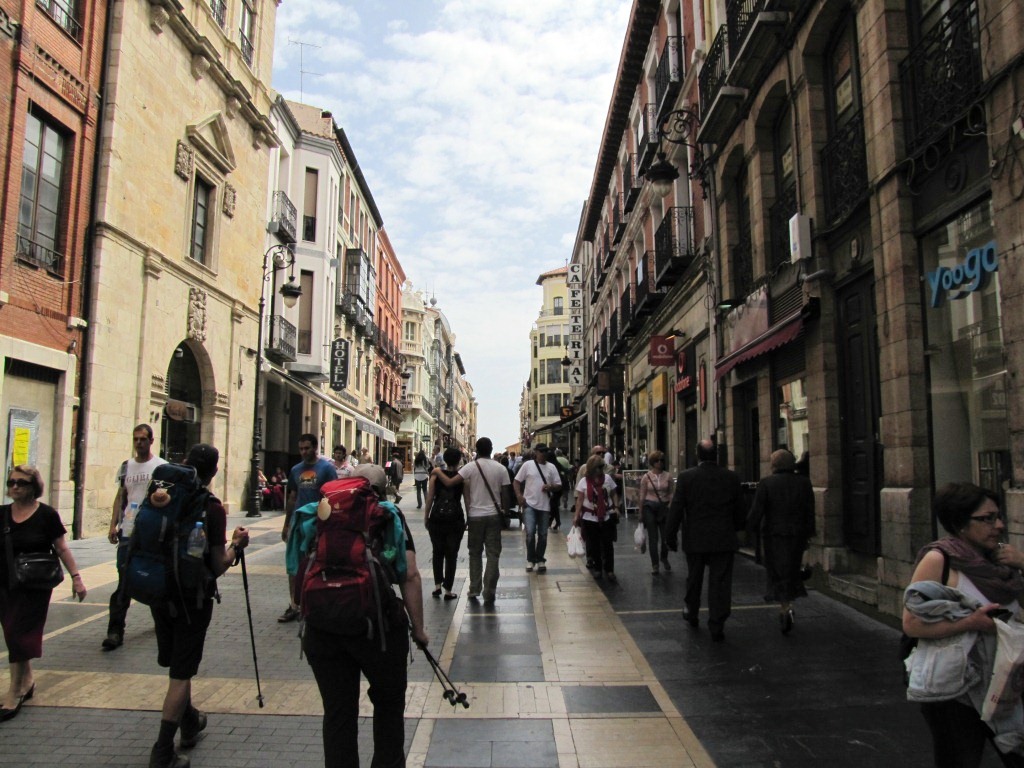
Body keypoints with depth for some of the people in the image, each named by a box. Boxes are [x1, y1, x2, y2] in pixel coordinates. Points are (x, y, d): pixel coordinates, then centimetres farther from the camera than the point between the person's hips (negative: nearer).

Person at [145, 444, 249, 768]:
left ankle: (190, 722, 40)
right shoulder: (211, 507, -17)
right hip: (192, 598, -6)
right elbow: (217, 566, -16)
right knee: (181, 673, 3)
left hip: (161, 593, 6)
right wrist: (236, 545, 1)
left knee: (177, 664, 22)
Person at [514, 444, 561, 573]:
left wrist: (551, 487, -14)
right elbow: (516, 481, 2)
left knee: (543, 534, 8)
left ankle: (540, 559, 23)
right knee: (530, 532, -11)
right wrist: (519, 496, -12)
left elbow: (559, 486, 8)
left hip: (545, 506, 3)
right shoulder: (527, 465, -2)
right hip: (529, 504, -3)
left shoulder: (551, 467, 5)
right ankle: (530, 560, 7)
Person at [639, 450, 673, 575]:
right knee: (653, 538, 3)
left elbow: (670, 493, 6)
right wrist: (641, 512, 2)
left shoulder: (667, 476, 2)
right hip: (650, 507, -1)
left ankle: (664, 558, 31)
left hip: (664, 507, 1)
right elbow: (642, 496, 2)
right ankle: (654, 564, 15)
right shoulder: (646, 477, -1)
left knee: (666, 536, 2)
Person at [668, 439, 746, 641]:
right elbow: (739, 511, 5)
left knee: (694, 579, 19)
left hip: (695, 539, 0)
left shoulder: (686, 477, -10)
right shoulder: (732, 477, -4)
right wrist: (737, 529, 23)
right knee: (720, 583, 5)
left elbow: (676, 509, -8)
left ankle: (691, 613, 37)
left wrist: (671, 536, 2)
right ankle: (717, 627, 4)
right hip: (724, 540, 0)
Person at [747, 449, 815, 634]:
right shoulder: (804, 483, -1)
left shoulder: (766, 484, -9)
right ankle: (788, 606, 18)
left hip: (773, 534, -3)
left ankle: (785, 609, -5)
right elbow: (810, 511, 0)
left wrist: (751, 529, 4)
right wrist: (808, 533, 8)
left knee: (777, 572, 5)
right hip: (797, 534, 3)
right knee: (792, 570, 17)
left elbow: (757, 510, -10)